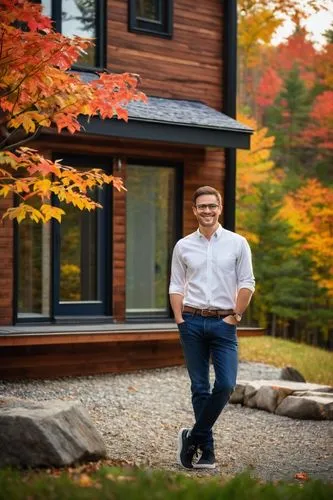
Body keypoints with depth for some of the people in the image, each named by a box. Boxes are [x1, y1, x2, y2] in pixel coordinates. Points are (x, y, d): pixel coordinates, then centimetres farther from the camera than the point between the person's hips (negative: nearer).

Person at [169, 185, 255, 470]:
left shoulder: (237, 243, 3)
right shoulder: (183, 246, 7)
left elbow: (247, 283, 1)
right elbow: (176, 286, 9)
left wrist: (235, 316, -5)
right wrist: (179, 319, -1)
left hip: (224, 322, -1)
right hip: (193, 322, 1)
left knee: (225, 385, -12)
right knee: (200, 389, 4)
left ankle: (193, 438, 5)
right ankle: (206, 451, 12)